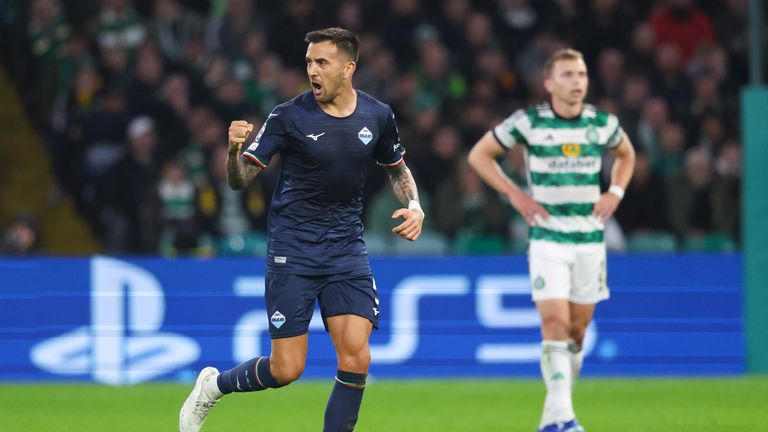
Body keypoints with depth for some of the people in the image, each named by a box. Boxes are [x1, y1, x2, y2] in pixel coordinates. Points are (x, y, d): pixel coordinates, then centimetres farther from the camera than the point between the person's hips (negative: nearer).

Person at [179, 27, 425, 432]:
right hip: (292, 249, -3)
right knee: (286, 370, -5)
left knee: (356, 360, -11)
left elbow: (398, 169, 19)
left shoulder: (377, 116, 1)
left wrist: (413, 206, 0)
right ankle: (213, 385, 25)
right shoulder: (290, 116, -10)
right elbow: (239, 179, -12)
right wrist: (234, 149, -33)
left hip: (347, 249, 3)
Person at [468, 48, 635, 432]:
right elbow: (479, 155, 4)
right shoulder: (528, 122, -6)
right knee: (555, 323, -17)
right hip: (547, 239, -4)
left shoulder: (603, 123, 3)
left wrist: (615, 192, 8)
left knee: (577, 329, 7)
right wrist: (514, 193, -5)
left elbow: (626, 155, 25)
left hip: (590, 239, 4)